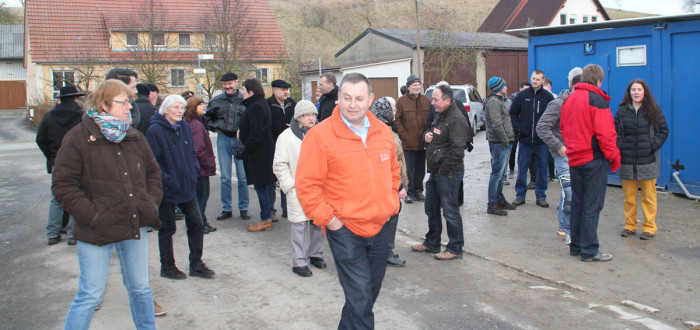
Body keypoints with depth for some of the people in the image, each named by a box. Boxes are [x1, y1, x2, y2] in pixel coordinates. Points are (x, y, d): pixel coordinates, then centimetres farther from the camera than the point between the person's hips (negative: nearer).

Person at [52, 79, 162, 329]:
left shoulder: (134, 138, 9)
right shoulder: (78, 138, -8)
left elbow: (153, 173, 21)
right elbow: (62, 186, -10)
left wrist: (152, 203, 6)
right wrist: (92, 215, -16)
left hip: (136, 227, 5)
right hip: (97, 232, -5)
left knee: (140, 289, 15)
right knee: (90, 295, 1)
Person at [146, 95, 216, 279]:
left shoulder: (185, 127, 5)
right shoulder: (155, 131, -15)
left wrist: (194, 172, 4)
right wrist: (166, 181, -19)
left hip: (187, 187, 7)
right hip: (167, 190, -6)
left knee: (196, 223, 10)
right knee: (167, 228, 6)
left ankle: (196, 265, 23)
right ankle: (167, 267, 23)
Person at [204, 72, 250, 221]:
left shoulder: (244, 100, -3)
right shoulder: (216, 100, 5)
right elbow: (206, 116, 19)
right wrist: (214, 128, 7)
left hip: (240, 140, -2)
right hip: (223, 139, 2)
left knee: (242, 176, 2)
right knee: (225, 177, 6)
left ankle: (243, 208, 13)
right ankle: (226, 209, 14)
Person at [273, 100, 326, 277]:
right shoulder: (286, 137, -5)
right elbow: (279, 165, -5)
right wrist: (290, 184, -9)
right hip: (298, 189, -4)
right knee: (300, 224, -4)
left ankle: (315, 254, 28)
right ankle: (299, 262, 4)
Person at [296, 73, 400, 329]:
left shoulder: (383, 132, 6)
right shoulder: (320, 135, -12)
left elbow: (393, 172, 20)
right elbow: (306, 185, -12)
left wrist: (391, 204, 11)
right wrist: (327, 218, -13)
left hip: (380, 227, 6)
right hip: (345, 229, -6)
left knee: (370, 292, 19)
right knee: (360, 297, -7)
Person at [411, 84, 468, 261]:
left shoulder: (456, 119, -18)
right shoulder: (440, 116, 13)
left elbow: (457, 149, -24)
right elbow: (431, 132, 30)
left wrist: (444, 169, -19)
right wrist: (427, 135, 5)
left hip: (448, 173, -10)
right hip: (436, 171, 10)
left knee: (450, 210, -1)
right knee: (431, 208, 18)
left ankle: (455, 249, 11)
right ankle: (432, 243, 33)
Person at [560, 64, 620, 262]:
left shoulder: (569, 99, 10)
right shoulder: (597, 100, -14)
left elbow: (563, 128, 17)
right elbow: (605, 133, -16)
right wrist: (614, 156, -6)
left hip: (574, 160, 8)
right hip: (594, 159, -7)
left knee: (577, 204, 14)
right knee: (592, 206, -2)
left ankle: (576, 246, 21)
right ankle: (589, 251, 2)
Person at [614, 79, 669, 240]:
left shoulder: (654, 110, 3)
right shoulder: (622, 110, 6)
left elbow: (663, 131, 3)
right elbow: (615, 131, 8)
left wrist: (652, 146, -8)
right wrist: (619, 147, -6)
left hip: (648, 160, -2)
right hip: (627, 160, 2)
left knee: (648, 196, 3)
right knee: (629, 196, 7)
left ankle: (649, 227, 12)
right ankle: (630, 225, 18)